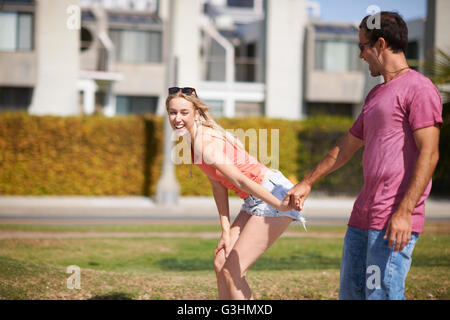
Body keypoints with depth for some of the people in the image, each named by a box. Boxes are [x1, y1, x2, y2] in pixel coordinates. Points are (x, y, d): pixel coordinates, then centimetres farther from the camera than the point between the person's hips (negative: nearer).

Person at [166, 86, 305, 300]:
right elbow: (218, 185, 10)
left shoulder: (206, 145, -22)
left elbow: (240, 180, -30)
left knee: (232, 271, -10)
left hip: (272, 195, -10)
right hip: (254, 202, 10)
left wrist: (279, 205, -38)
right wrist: (226, 231, 6)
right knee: (220, 263, 11)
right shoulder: (193, 140, 7)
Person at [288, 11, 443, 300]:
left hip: (395, 222, -9)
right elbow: (347, 146, 31)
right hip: (362, 217, 9)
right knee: (350, 293, 10)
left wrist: (405, 212, -23)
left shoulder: (419, 89, -7)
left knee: (381, 295, -12)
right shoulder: (376, 95, 22)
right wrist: (307, 183, 33)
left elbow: (429, 154, -16)